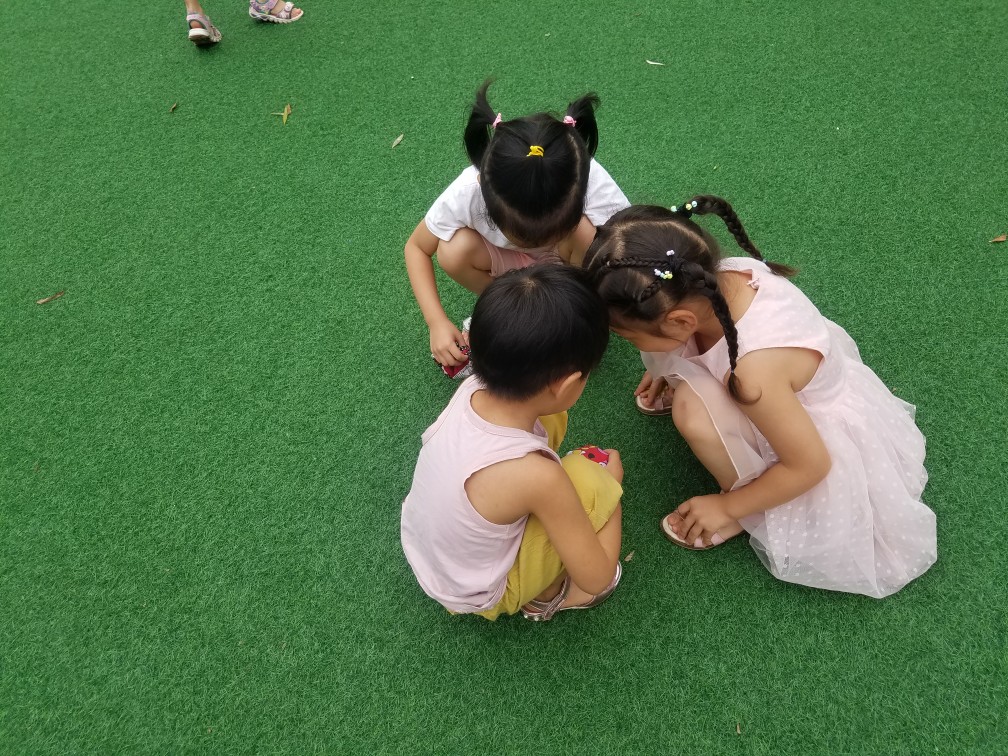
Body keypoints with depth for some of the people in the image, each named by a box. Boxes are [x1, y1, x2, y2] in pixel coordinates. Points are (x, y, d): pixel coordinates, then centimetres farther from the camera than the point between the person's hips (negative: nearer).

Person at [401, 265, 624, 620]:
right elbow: (597, 579, -21)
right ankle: (547, 596, 8)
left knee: (548, 419, -1)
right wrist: (610, 479, -9)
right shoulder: (536, 477, -39)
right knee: (591, 481, -19)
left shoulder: (472, 390, -22)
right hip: (476, 596, -5)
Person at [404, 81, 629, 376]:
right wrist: (437, 323, -29)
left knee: (585, 233, -36)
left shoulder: (597, 189, -38)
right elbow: (416, 247, -17)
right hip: (515, 264, 2)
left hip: (572, 263, -1)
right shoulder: (468, 192, -34)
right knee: (453, 251, -30)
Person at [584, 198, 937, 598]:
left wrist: (728, 507, -13)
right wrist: (667, 371, 9)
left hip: (828, 446, -6)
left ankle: (745, 509, -1)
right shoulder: (727, 273, -23)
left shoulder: (753, 373, -41)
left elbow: (810, 465, -27)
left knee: (694, 414, -29)